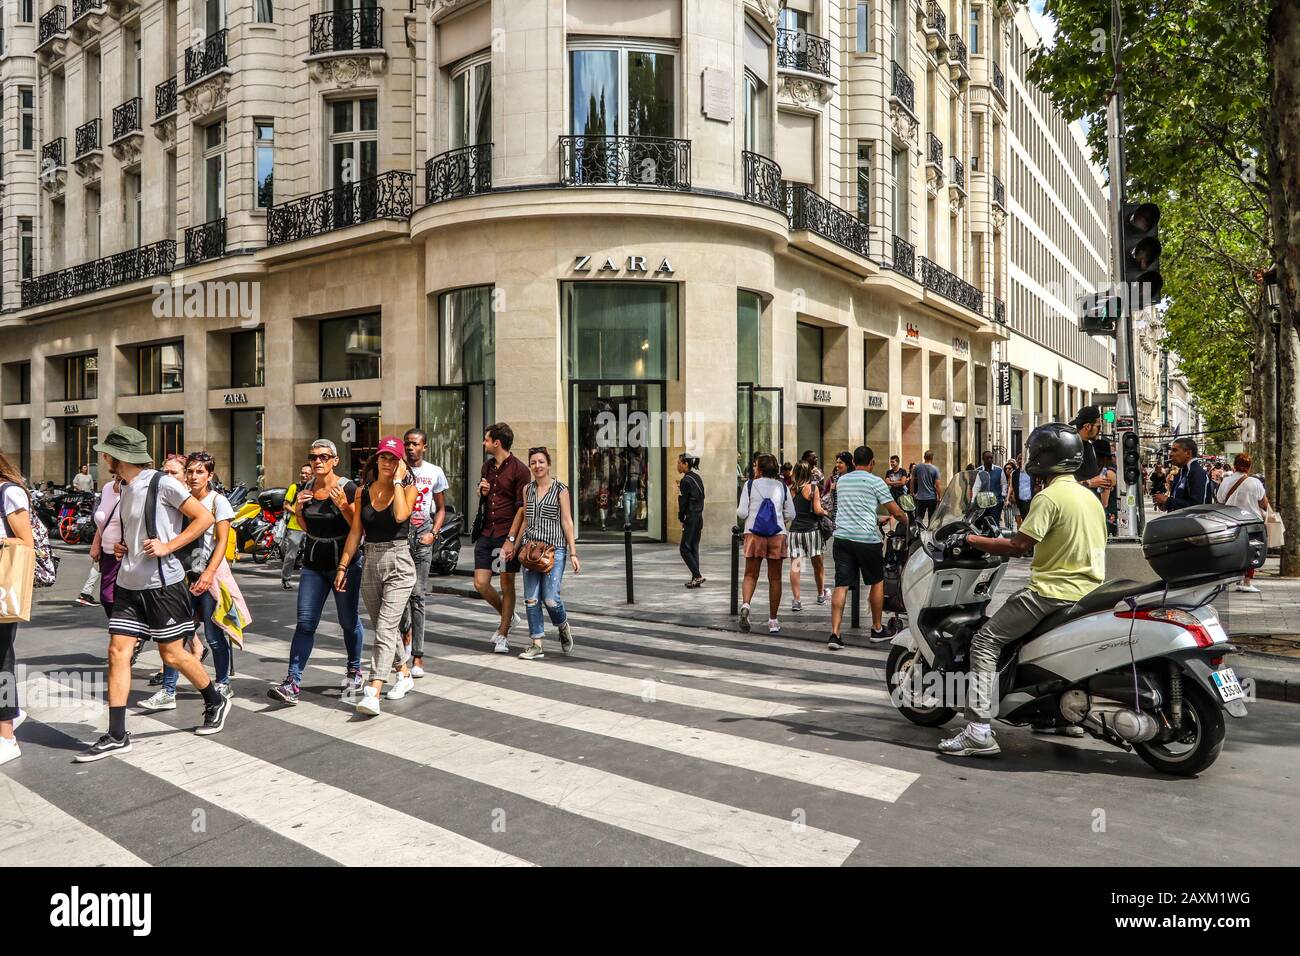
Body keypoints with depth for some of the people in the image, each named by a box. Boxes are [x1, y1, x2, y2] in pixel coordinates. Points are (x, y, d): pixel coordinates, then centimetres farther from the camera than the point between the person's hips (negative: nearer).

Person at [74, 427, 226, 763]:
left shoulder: (162, 484, -12)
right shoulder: (126, 490, 12)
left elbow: (205, 517, -15)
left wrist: (168, 546, -20)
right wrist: (121, 547, 9)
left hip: (162, 584, -7)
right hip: (129, 585, 7)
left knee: (172, 654, 3)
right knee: (117, 651, 0)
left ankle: (216, 701, 26)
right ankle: (116, 737, 5)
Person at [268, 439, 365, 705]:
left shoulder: (348, 488, -12)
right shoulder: (305, 489, 5)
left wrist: (342, 505, -25)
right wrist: (297, 510, -1)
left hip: (344, 562, -4)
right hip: (313, 563, 4)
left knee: (348, 621, 10)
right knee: (305, 623, -2)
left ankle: (354, 671, 30)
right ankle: (292, 683, -4)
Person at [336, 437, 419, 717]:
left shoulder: (408, 488, -3)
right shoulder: (363, 491, 7)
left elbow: (401, 515, -24)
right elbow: (355, 532, 9)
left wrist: (398, 481, -15)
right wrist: (342, 566, 6)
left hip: (398, 563, -5)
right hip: (371, 563, 5)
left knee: (385, 628, -13)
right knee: (386, 627, 16)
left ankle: (372, 694, -18)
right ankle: (404, 674, 35)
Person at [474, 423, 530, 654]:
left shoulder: (518, 470, -8)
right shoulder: (487, 466, 14)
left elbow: (523, 508, -10)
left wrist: (512, 539, -16)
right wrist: (482, 492, 2)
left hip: (507, 534, -6)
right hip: (486, 533, 6)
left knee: (507, 585, 2)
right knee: (481, 584, 2)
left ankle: (502, 636, 13)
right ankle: (507, 616, 27)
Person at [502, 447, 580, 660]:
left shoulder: (560, 489, -1)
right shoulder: (527, 489, 11)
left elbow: (567, 521, -2)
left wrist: (573, 553, -6)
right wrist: (515, 544, 14)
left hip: (554, 548, -4)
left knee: (550, 598, -10)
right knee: (531, 599, 1)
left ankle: (563, 627, 21)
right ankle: (537, 645, 9)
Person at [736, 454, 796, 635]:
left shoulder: (750, 485, -1)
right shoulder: (782, 487, 5)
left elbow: (742, 513, -4)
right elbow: (790, 514, 7)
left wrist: (738, 512, 17)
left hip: (754, 534, -1)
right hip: (777, 534, 1)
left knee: (751, 575, 8)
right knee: (775, 579, 8)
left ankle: (745, 605, -19)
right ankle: (773, 621, 12)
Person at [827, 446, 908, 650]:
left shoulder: (841, 481, 16)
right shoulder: (875, 482, -1)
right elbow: (897, 513, -1)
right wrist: (909, 524, 20)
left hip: (842, 537, 4)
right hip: (867, 539, -4)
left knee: (841, 586, 1)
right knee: (877, 581, 15)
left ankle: (834, 634, -8)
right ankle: (877, 630, 24)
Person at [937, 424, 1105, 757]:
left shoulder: (1049, 497, -13)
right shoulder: (1090, 496, 15)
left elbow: (1019, 545, -19)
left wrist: (973, 540, -8)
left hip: (1054, 591, -9)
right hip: (1089, 590, 9)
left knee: (985, 641, -7)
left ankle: (979, 732, -17)